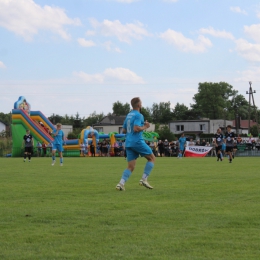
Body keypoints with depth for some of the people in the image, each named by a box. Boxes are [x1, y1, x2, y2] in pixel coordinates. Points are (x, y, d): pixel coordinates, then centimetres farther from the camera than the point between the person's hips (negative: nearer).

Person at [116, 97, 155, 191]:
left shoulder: (128, 115, 18)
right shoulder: (138, 115, -8)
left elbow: (124, 131, 23)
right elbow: (136, 129, -21)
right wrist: (145, 127, -4)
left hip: (128, 143, 8)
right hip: (137, 141, -7)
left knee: (130, 167, 5)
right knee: (152, 158, 9)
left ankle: (121, 183, -15)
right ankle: (144, 179, 0)